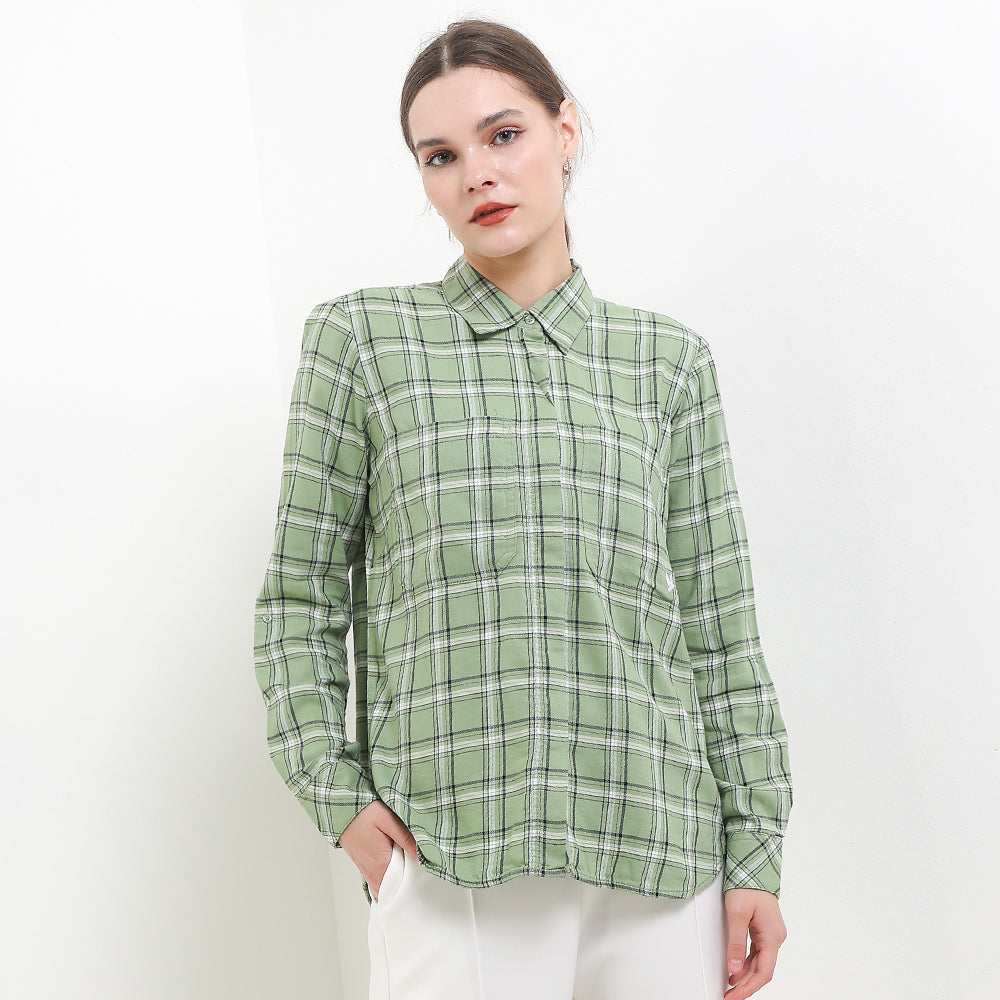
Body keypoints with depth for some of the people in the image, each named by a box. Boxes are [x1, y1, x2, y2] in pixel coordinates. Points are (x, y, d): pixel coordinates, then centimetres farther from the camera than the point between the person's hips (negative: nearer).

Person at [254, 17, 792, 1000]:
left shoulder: (666, 357, 10)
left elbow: (719, 622, 9)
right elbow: (300, 600, 7)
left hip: (661, 847, 2)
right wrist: (336, 796, -3)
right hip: (452, 857, -1)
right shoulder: (361, 337, 6)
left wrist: (755, 849, 5)